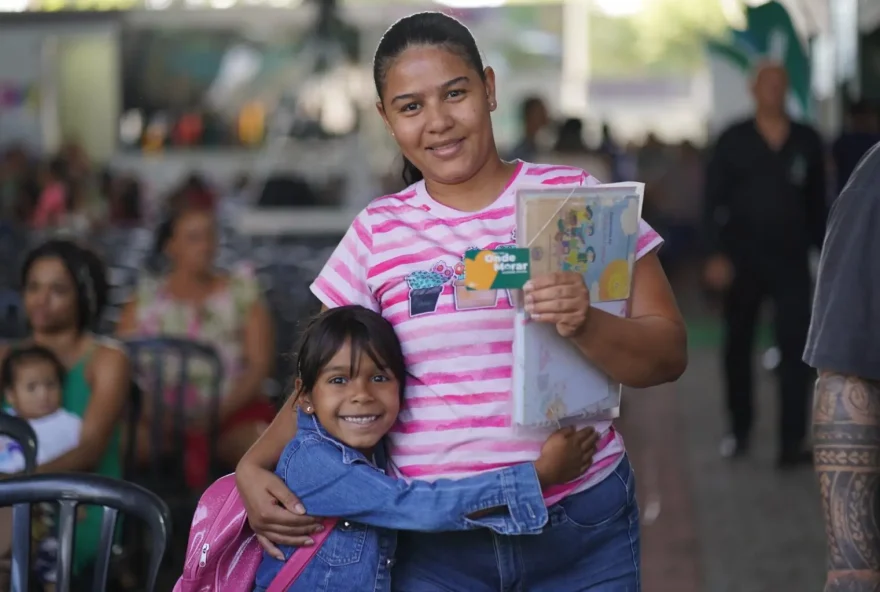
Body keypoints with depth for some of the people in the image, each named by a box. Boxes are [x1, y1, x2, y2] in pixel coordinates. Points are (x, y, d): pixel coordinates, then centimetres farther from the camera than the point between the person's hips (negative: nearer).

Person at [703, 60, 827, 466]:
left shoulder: (807, 142, 5)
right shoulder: (733, 140, 1)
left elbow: (817, 203, 10)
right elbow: (714, 200, -1)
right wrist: (716, 254, -10)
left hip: (791, 261, 0)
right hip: (742, 260, 0)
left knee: (795, 349, -8)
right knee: (737, 346, 10)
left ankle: (792, 443, -9)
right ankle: (739, 428, 27)